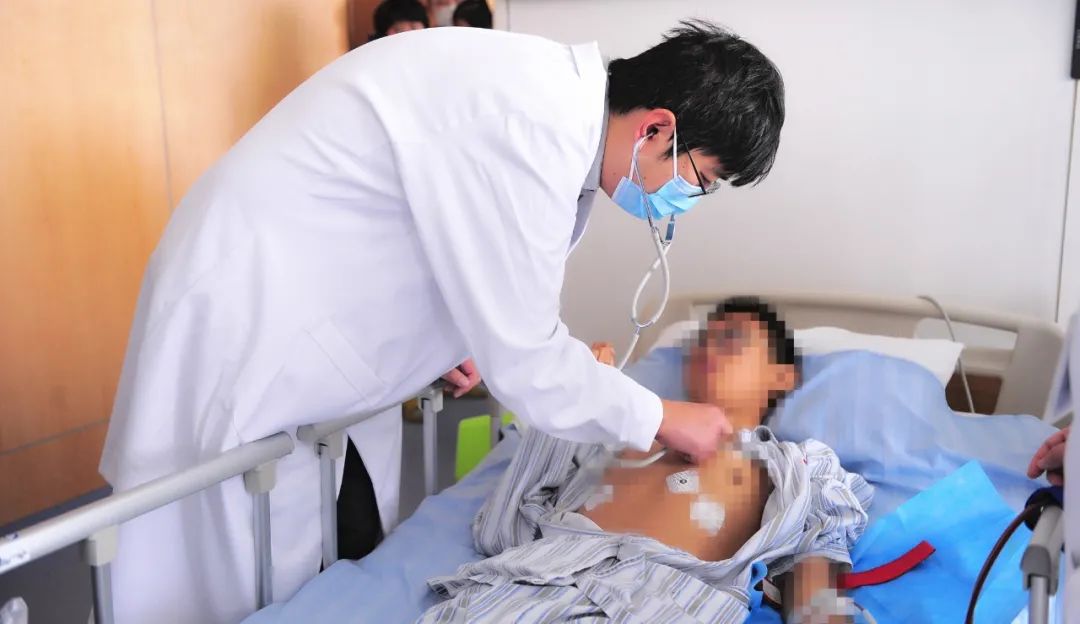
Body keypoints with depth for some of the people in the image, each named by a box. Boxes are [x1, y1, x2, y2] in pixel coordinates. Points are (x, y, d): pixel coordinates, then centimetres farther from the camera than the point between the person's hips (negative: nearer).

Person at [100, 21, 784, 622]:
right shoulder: (528, 129, -31)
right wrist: (659, 418, -10)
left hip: (327, 332, 9)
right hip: (243, 338, -9)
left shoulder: (558, 91, 0)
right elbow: (525, 364, -24)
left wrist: (454, 331, 1)